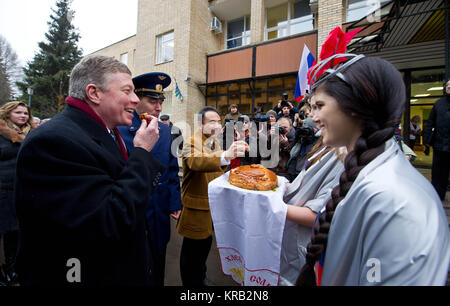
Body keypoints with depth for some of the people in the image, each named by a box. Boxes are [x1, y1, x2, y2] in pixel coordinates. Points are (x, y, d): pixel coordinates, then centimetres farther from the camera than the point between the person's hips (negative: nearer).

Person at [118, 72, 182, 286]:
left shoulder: (165, 130, 3)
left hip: (160, 216, 5)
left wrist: (174, 204, 4)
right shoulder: (119, 130, -12)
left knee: (158, 269, 23)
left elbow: (172, 170, 6)